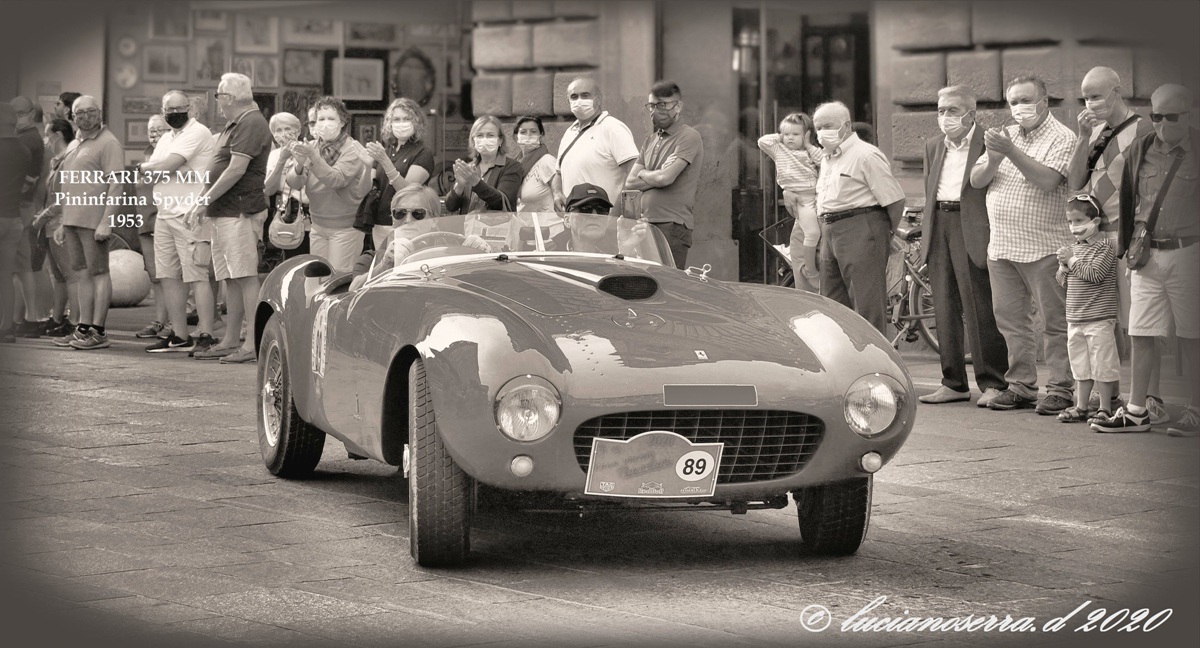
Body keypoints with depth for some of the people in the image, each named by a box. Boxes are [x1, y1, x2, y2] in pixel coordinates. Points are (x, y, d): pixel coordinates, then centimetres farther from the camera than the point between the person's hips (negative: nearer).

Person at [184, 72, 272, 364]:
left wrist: (205, 201, -16)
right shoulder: (233, 126, 21)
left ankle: (253, 343, -13)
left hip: (240, 211, -10)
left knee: (246, 277, -11)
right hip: (224, 212, 10)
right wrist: (201, 205, 17)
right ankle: (230, 342, 14)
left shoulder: (251, 124, -12)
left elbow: (237, 170, -19)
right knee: (231, 279, 11)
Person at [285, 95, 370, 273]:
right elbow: (293, 183, -4)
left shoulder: (353, 150, -8)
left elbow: (336, 180, -24)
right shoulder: (311, 147, 7)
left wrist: (313, 157, -37)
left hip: (345, 227, -5)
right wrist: (299, 165, -26)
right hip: (318, 225, 5)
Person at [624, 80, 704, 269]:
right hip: (646, 224, 7)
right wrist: (656, 176, -4)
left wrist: (643, 174, 4)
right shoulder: (650, 140, 20)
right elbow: (630, 183, 12)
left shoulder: (688, 137, -5)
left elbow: (666, 178, -16)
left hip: (673, 226, -7)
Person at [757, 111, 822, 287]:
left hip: (815, 194, 4)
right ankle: (810, 270, -7)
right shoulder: (779, 150, 7)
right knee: (812, 232, -18)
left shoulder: (810, 152, 13)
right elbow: (762, 141, 0)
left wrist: (809, 146, 3)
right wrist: (779, 137, 9)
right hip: (798, 197, -4)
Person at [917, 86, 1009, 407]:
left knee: (980, 307, -7)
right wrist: (926, 235, 16)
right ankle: (954, 383, 13)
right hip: (939, 227, 7)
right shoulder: (933, 146, 18)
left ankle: (993, 383, -1)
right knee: (945, 309, 7)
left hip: (972, 229, -7)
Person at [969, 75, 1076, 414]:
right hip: (1001, 247, 7)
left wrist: (1011, 152, -23)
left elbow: (1048, 180, -20)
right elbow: (976, 180, 9)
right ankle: (1020, 386, 16)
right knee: (1010, 320, 9)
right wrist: (993, 160, -11)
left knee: (1055, 321, -3)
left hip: (1044, 248, -7)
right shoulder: (1006, 135, 15)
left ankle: (1060, 390, 0)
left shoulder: (1061, 138, -4)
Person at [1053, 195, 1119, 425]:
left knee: (1102, 365, -3)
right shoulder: (1074, 248, 14)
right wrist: (1063, 267, -4)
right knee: (1081, 366, 14)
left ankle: (1105, 408, 4)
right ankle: (1081, 407, 21)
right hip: (1075, 318, 7)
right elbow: (1062, 281, 16)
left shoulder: (1105, 247, -9)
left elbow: (1095, 274, -21)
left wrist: (1072, 261, -16)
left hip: (1099, 318, -7)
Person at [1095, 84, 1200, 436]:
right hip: (1147, 254, 4)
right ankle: (1136, 411, 10)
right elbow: (1127, 201, 14)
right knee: (1140, 335, 4)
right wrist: (1128, 247, 10)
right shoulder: (1140, 151, 6)